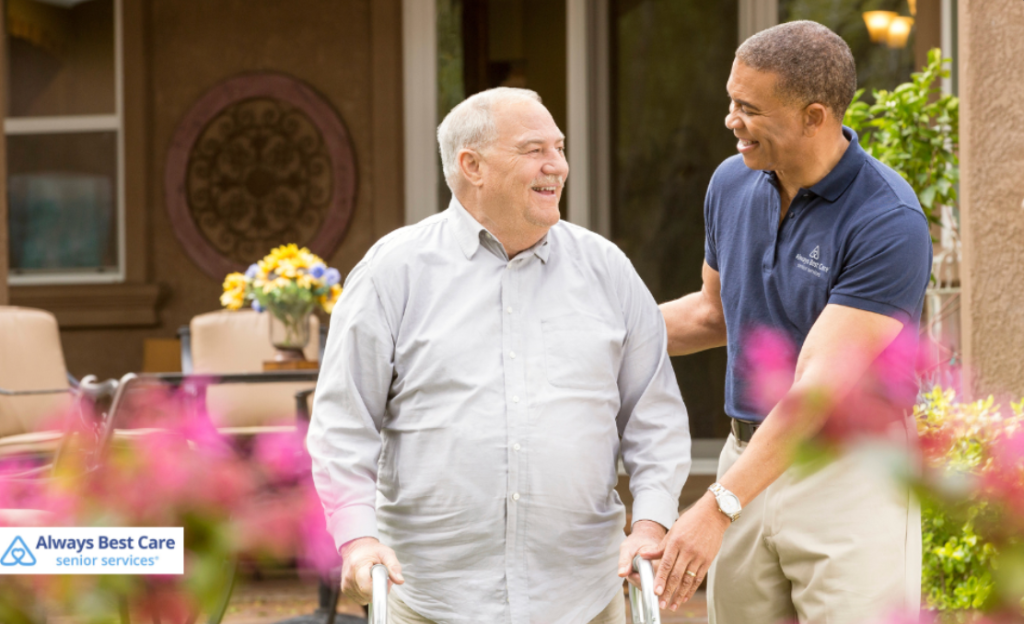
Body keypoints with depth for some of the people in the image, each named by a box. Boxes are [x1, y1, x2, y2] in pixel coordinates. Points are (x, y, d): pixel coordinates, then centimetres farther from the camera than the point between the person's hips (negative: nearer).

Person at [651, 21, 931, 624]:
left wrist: (718, 507, -29)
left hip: (850, 468, -6)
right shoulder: (733, 183, 4)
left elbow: (819, 388, -24)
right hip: (751, 460, 6)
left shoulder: (890, 223, -19)